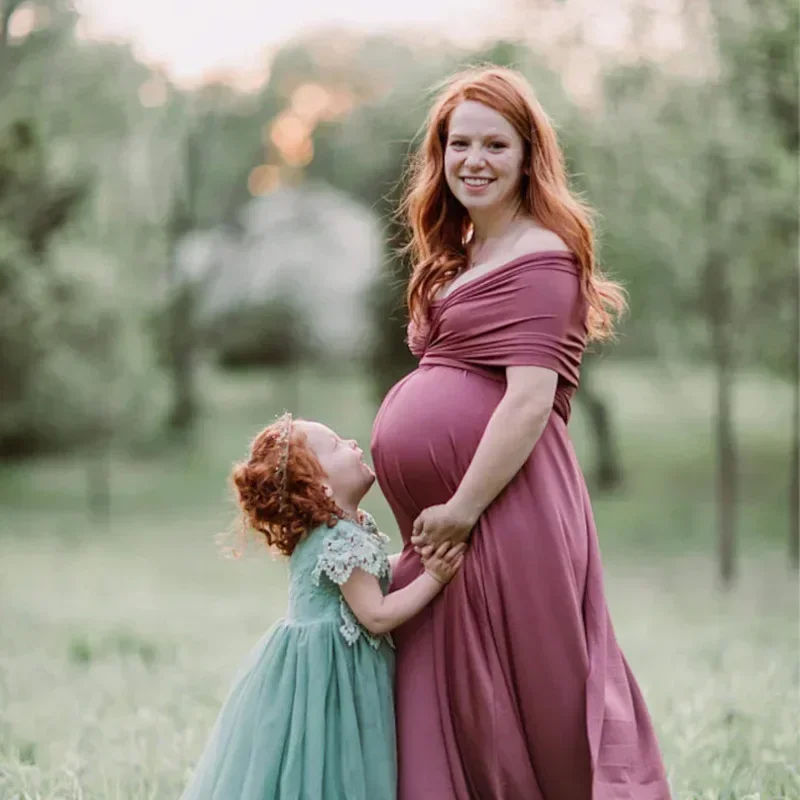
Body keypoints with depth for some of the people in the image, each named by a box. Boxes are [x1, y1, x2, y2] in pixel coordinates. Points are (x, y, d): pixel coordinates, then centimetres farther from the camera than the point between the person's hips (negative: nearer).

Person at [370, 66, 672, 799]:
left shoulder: (539, 258, -9)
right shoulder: (459, 258, 20)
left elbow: (530, 401, -18)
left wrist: (462, 509, -19)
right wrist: (435, 518, 13)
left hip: (504, 511, -9)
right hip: (444, 525, 9)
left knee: (533, 712, -4)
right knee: (450, 719, 11)